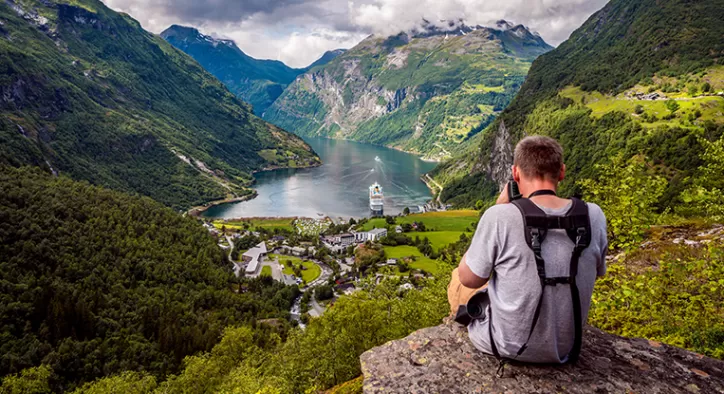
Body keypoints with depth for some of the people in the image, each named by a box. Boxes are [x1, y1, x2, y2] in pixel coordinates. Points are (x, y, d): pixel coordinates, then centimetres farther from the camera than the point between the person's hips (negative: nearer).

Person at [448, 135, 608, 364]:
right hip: (563, 349, 5)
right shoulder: (593, 216, -13)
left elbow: (469, 279, -12)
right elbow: (596, 272, 7)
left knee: (457, 280, 24)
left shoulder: (500, 217, -27)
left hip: (506, 346, -4)